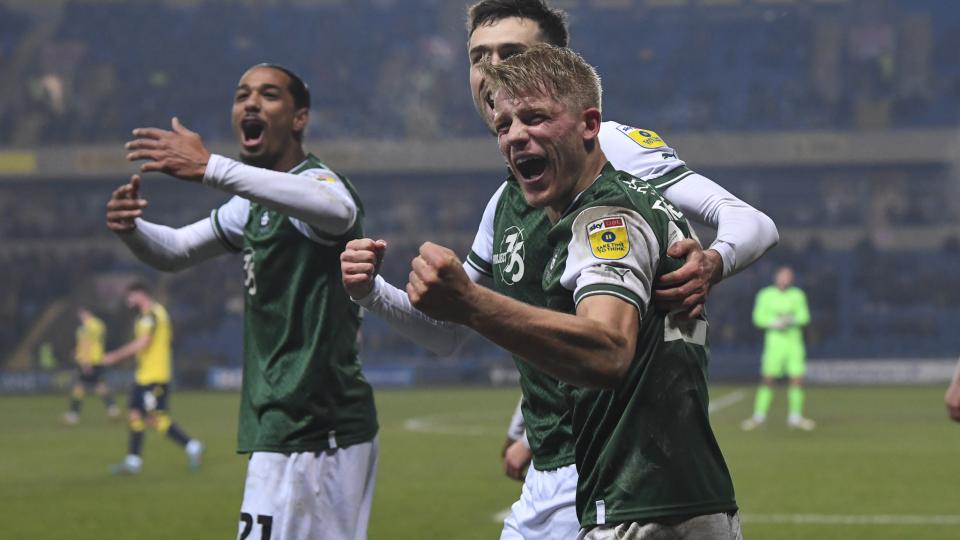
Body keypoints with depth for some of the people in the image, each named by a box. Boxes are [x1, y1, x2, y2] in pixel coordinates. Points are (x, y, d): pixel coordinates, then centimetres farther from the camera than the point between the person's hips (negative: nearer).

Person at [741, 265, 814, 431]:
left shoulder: (798, 295, 9)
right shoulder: (765, 294, 3)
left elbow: (804, 316, 2)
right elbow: (758, 317, -2)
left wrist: (792, 320, -18)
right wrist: (774, 322, -18)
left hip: (794, 339, 2)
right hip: (774, 338, -2)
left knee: (797, 379, -4)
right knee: (768, 378, -8)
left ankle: (795, 418, 7)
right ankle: (759, 416, 1)